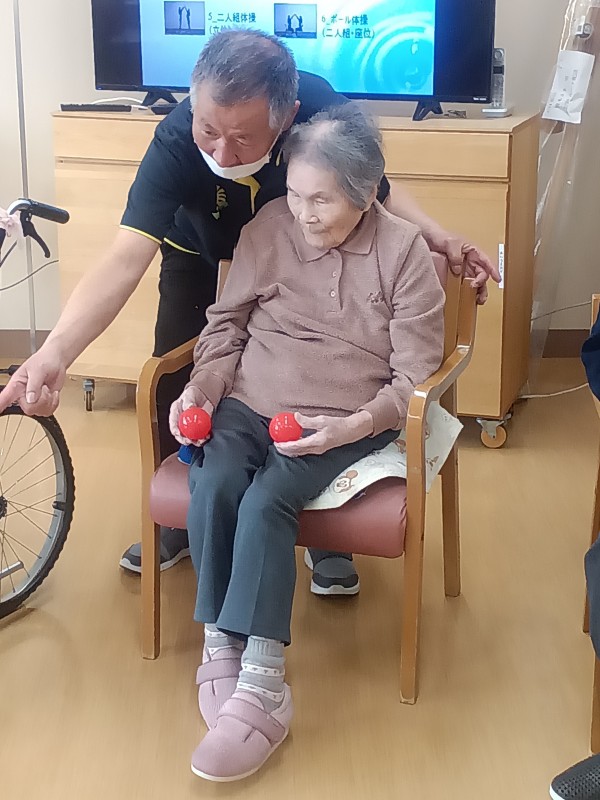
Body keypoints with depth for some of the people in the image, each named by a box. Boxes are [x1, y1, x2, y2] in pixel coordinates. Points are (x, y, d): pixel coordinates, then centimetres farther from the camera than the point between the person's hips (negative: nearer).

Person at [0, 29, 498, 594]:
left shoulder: (322, 111, -37)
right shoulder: (175, 140, -41)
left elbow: (379, 192, -17)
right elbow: (125, 259, -49)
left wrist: (439, 239, -35)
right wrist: (55, 352, -63)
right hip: (200, 260, 0)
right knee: (174, 386, -3)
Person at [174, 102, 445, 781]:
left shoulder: (403, 252, -5)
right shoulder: (269, 226, 2)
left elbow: (414, 376, -4)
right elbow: (226, 320, 13)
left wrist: (354, 425, -20)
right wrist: (204, 386, -5)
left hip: (345, 423, -3)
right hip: (249, 403, 3)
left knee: (266, 500, -30)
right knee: (212, 485, -28)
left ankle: (258, 685, -30)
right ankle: (223, 653, -19)